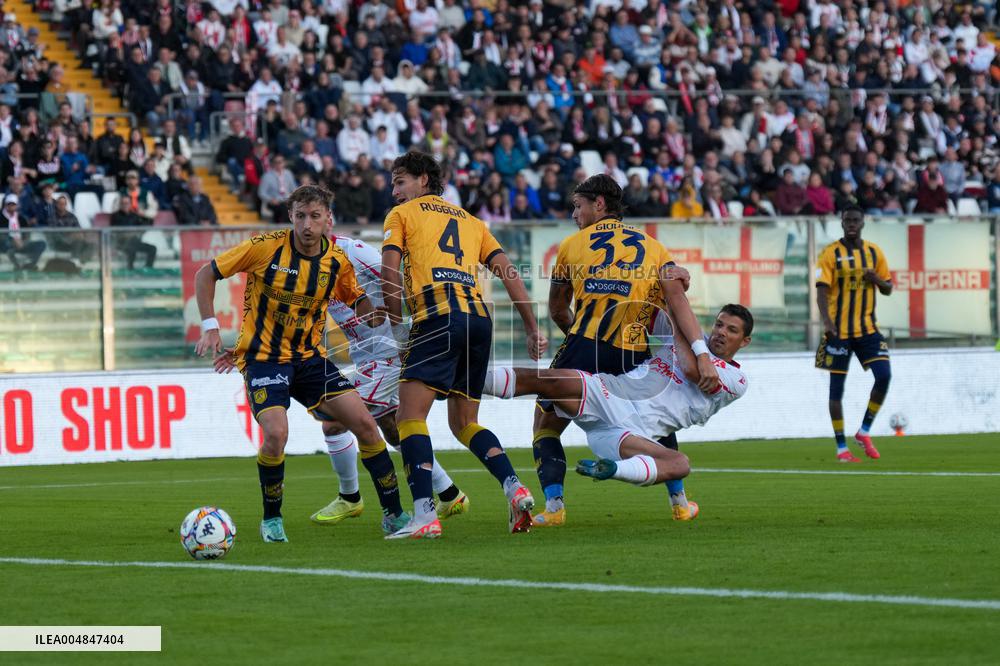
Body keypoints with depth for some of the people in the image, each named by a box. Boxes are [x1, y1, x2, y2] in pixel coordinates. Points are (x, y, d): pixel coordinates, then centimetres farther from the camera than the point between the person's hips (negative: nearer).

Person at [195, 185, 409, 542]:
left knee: (364, 423, -7)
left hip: (310, 357, 4)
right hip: (263, 357, -4)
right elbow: (205, 275, -5)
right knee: (276, 434, -25)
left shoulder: (337, 261, -2)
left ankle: (394, 513, 7)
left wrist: (380, 317, -8)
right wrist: (210, 327, -13)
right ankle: (271, 519, -1)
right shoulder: (265, 247, -15)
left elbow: (357, 300, 15)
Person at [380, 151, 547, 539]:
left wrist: (398, 328, 8)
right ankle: (515, 489, -4)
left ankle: (424, 515, -24)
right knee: (464, 423, 17)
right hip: (480, 317, 6)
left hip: (438, 315, -6)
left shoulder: (401, 215, 14)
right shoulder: (470, 221, 28)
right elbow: (508, 272, 19)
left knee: (410, 416, -8)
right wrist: (532, 329, 16)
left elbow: (390, 274, 2)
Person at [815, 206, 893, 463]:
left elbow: (888, 288, 14)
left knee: (884, 376, -12)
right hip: (838, 330, -3)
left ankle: (864, 432, 6)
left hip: (867, 328, 3)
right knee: (836, 387, 0)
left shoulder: (874, 252, 8)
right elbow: (822, 289, -11)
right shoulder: (831, 253, -4)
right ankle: (841, 448, 7)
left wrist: (876, 279, -9)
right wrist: (826, 320, -26)